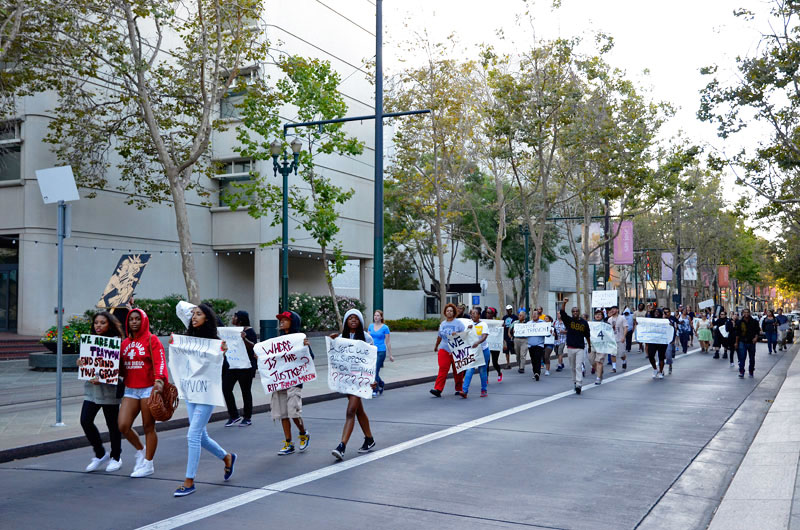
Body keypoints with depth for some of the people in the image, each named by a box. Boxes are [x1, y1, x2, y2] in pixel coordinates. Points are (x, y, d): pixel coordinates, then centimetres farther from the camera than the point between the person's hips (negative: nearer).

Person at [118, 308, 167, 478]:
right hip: (130, 390, 5)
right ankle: (140, 450, 23)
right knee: (123, 426, -4)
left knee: (148, 427, 3)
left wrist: (159, 380, -31)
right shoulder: (125, 343, 13)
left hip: (148, 389, -5)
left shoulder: (151, 340, -5)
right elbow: (121, 367, 18)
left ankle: (148, 464, 16)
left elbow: (160, 361, -16)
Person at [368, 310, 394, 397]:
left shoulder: (385, 328, -3)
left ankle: (375, 391, 2)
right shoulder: (370, 326, 9)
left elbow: (387, 342, 0)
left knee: (375, 371, -8)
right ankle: (381, 383, 32)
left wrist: (390, 355, 1)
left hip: (381, 351, -4)